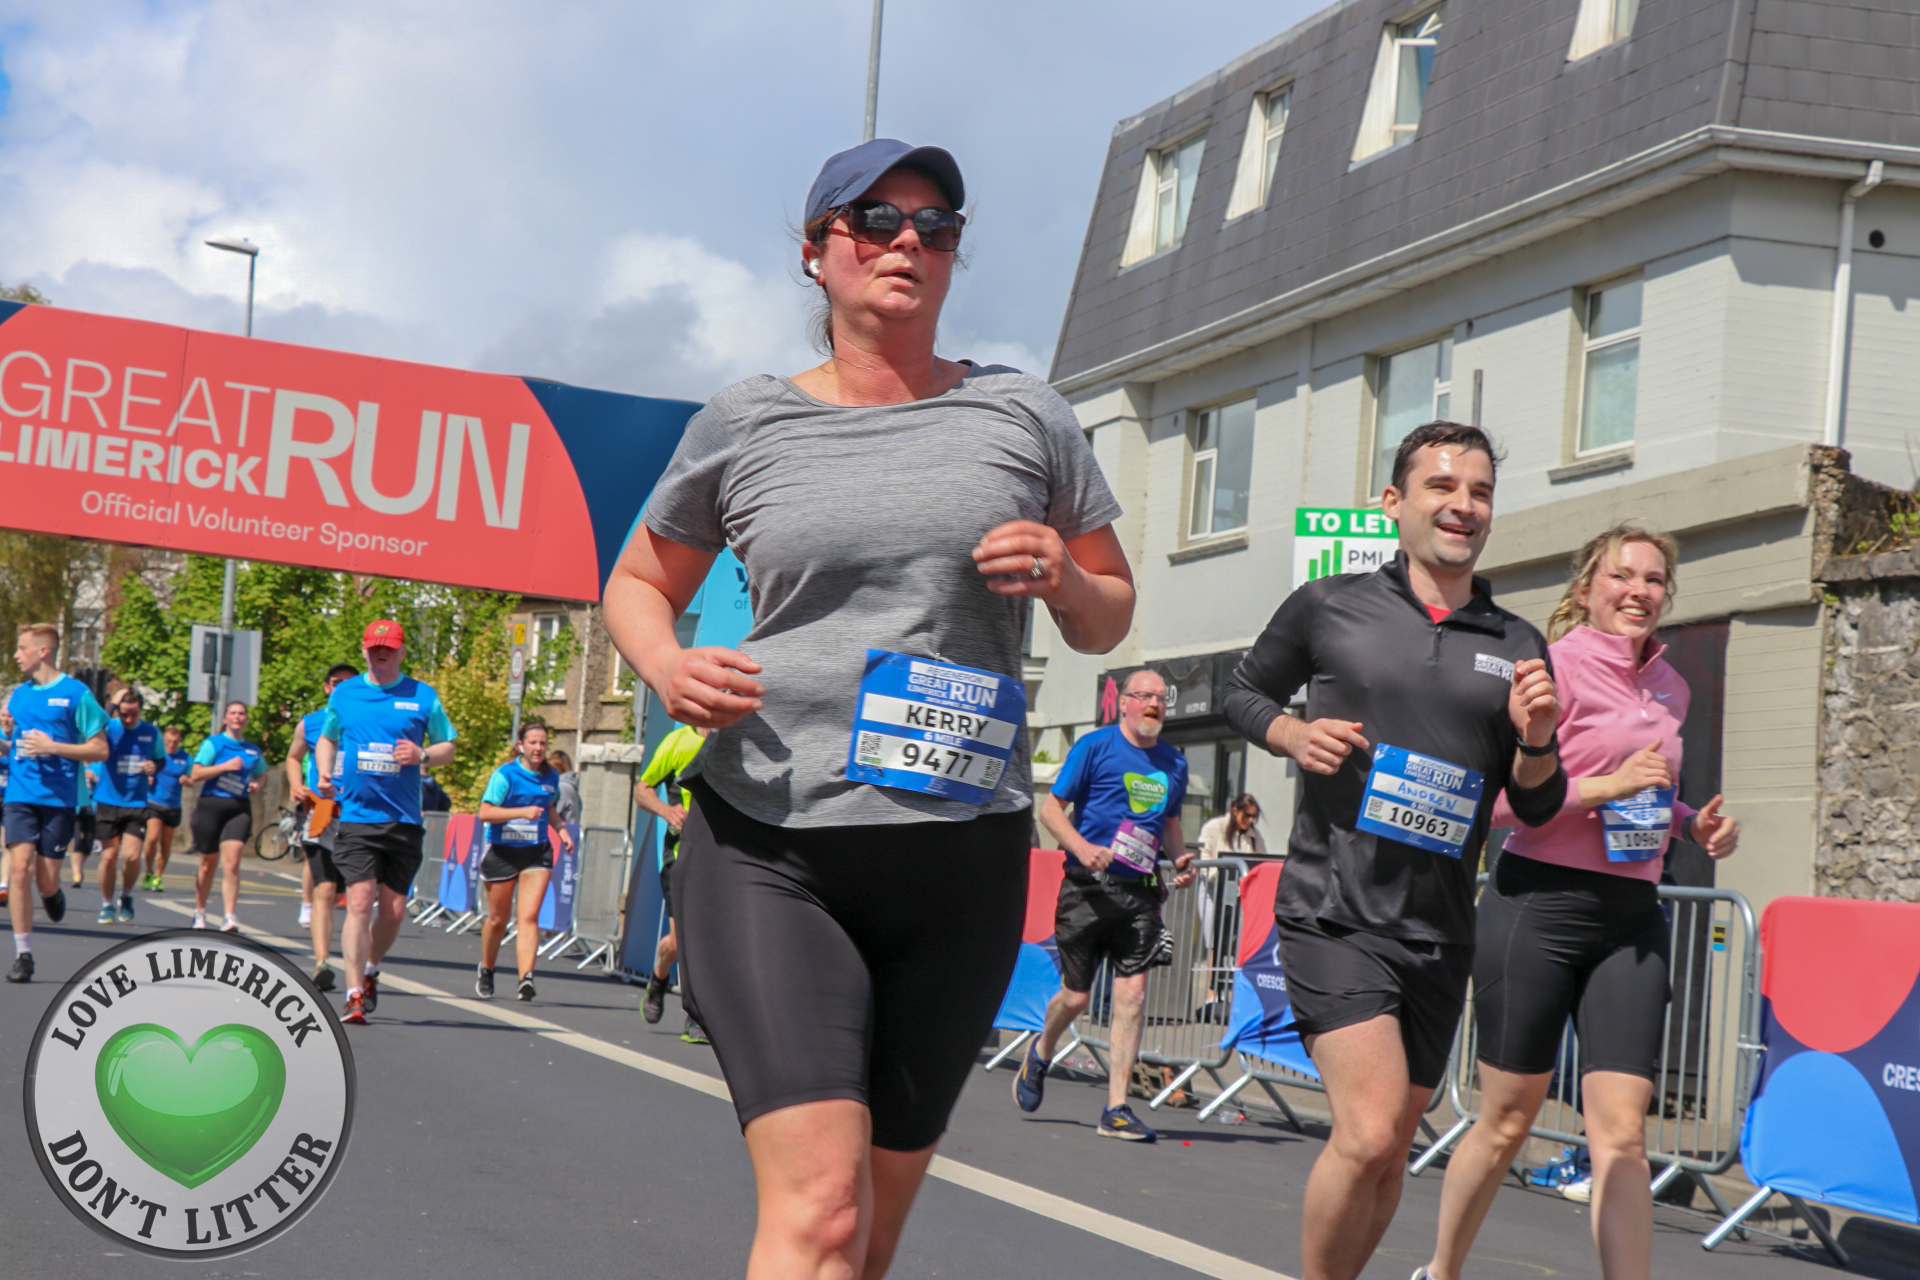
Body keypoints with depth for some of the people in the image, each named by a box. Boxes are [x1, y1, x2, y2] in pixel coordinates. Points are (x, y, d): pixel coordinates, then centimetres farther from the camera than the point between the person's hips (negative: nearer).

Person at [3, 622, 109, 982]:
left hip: (59, 798, -3)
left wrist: (52, 747, -14)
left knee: (46, 882, -1)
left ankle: (54, 894, 38)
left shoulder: (76, 693, -4)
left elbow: (100, 750, -5)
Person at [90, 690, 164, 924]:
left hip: (137, 804, 1)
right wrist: (112, 706, -26)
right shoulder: (109, 727, -3)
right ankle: (107, 904, 18)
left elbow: (161, 759, 19)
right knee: (109, 855, -1)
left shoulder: (152, 732, 6)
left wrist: (155, 767, -3)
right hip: (108, 802, -1)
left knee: (132, 855, -10)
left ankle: (127, 897, 18)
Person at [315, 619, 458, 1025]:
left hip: (404, 820, 1)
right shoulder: (345, 694, 9)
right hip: (356, 816, -1)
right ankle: (355, 994, -8)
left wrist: (422, 755, -10)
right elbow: (327, 738, 24)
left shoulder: (424, 696, 5)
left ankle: (371, 969, 32)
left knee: (394, 910, 4)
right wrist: (324, 773, 6)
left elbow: (448, 748, 11)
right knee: (360, 903, -12)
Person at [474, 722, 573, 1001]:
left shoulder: (552, 776, 8)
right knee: (498, 918, 10)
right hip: (502, 852, -3)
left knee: (529, 916, -13)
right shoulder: (505, 774, -9)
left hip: (537, 852, 3)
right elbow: (485, 811, -16)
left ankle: (526, 977, -21)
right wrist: (522, 812, -25)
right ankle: (486, 971, 34)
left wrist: (560, 827, 7)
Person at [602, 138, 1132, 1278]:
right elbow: (639, 584, 20)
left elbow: (1112, 619, 18)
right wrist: (667, 667, -4)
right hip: (769, 848, -2)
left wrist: (1061, 579, -6)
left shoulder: (1025, 415, 10)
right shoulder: (745, 425, 7)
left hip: (963, 854, 3)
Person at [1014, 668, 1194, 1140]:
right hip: (1089, 887, -3)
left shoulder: (1174, 763, 14)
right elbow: (1051, 807, -1)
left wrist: (1180, 859, 8)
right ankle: (1040, 1053, 36)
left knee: (1133, 992, -8)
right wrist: (1082, 847, -18)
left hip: (1140, 892, 3)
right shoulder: (1095, 746, -1)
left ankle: (1117, 1109, -4)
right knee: (1076, 995, 2)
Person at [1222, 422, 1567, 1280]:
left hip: (1439, 935, 4)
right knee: (1368, 1137, -20)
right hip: (1334, 915, -4)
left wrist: (1536, 740, -9)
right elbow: (1242, 694, 15)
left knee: (1388, 1155, 12)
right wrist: (1296, 736, -6)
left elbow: (1536, 807, 12)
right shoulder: (1328, 607, 1)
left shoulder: (1518, 647, 8)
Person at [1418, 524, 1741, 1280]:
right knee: (1506, 1121, 6)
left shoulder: (1669, 689, 13)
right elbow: (1496, 799, -13)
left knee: (1621, 1132, -5)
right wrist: (1606, 787, -21)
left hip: (1631, 916, 5)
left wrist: (1691, 824, 10)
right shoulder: (1554, 664, -8)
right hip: (1539, 905, -5)